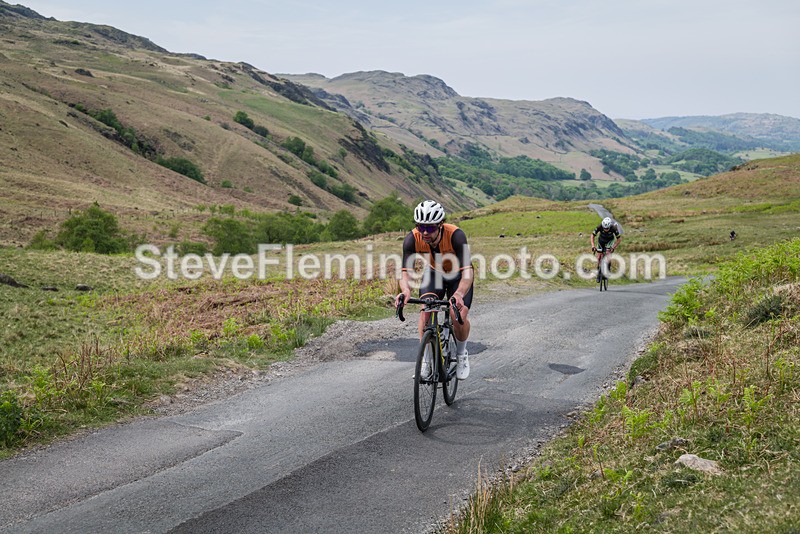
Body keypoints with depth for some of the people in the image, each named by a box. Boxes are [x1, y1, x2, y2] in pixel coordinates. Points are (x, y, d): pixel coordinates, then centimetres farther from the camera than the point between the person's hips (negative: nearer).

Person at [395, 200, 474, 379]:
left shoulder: (456, 235, -37)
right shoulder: (412, 239, -29)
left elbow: (467, 272, -42)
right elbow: (406, 272, -30)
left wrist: (459, 294, -61)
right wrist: (405, 291, -52)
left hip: (458, 275, -2)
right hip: (434, 273, 2)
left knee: (459, 315, -19)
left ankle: (462, 354, 10)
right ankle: (426, 359, -9)